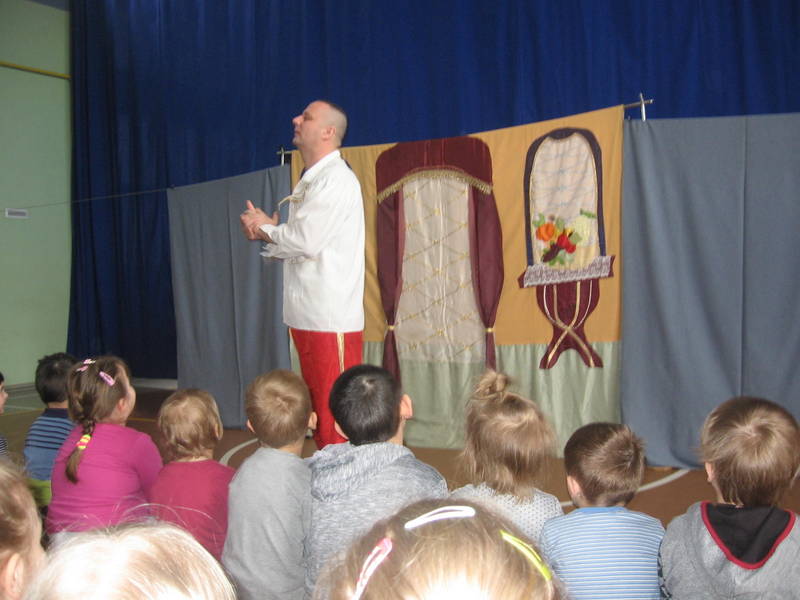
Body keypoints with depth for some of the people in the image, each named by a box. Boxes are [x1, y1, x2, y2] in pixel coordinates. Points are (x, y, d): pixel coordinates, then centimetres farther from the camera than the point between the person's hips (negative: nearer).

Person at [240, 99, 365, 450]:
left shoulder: (337, 180, -11)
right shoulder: (309, 181, 19)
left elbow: (304, 241, -20)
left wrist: (265, 229, -2)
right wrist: (267, 231, -1)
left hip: (331, 319, -10)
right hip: (307, 316, 10)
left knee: (335, 414, -6)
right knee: (317, 411, 16)